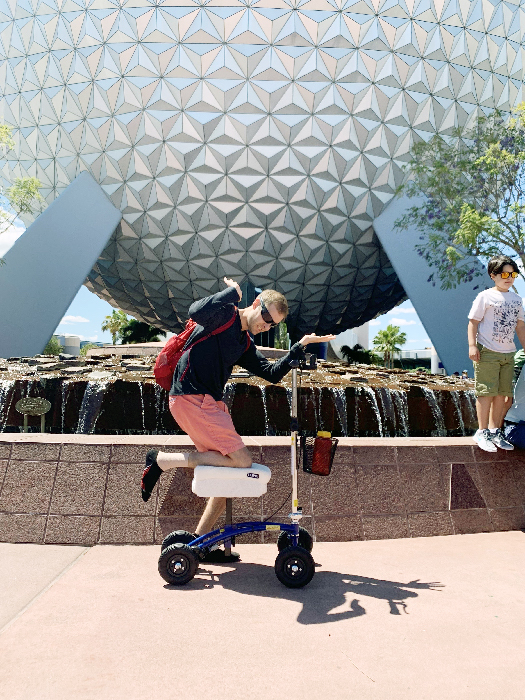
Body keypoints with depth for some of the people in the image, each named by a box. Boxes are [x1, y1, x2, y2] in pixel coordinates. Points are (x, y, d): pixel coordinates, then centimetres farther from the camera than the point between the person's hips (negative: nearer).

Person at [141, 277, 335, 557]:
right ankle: (163, 460, -6)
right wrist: (232, 292, -14)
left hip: (211, 403, 9)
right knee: (242, 461, -14)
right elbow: (197, 311, -27)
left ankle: (199, 541, 18)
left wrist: (301, 346, 11)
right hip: (191, 399, -9)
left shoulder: (245, 344, 20)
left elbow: (272, 373, 16)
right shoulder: (226, 314, -4)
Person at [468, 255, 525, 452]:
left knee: (502, 394, 7)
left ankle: (494, 431, 19)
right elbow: (473, 322, -5)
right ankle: (482, 432, 4)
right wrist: (472, 346, -15)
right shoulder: (485, 297, -3)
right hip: (487, 352, -6)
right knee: (486, 392, -6)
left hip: (508, 354, 6)